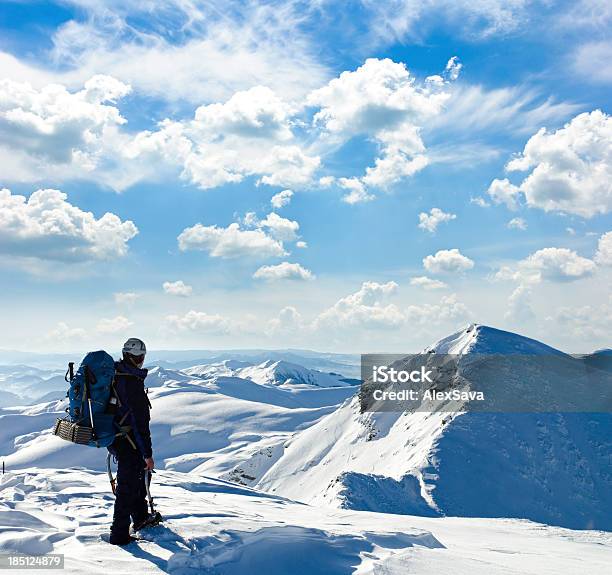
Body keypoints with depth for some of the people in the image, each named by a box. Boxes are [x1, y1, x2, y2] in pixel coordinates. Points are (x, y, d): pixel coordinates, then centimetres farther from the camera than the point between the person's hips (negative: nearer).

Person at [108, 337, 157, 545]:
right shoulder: (133, 383, -25)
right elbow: (140, 422, -24)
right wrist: (148, 454, -17)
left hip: (112, 439, 9)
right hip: (128, 444, -9)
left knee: (139, 474, 25)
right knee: (127, 487, 5)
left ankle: (141, 518, 39)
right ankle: (119, 534, 15)